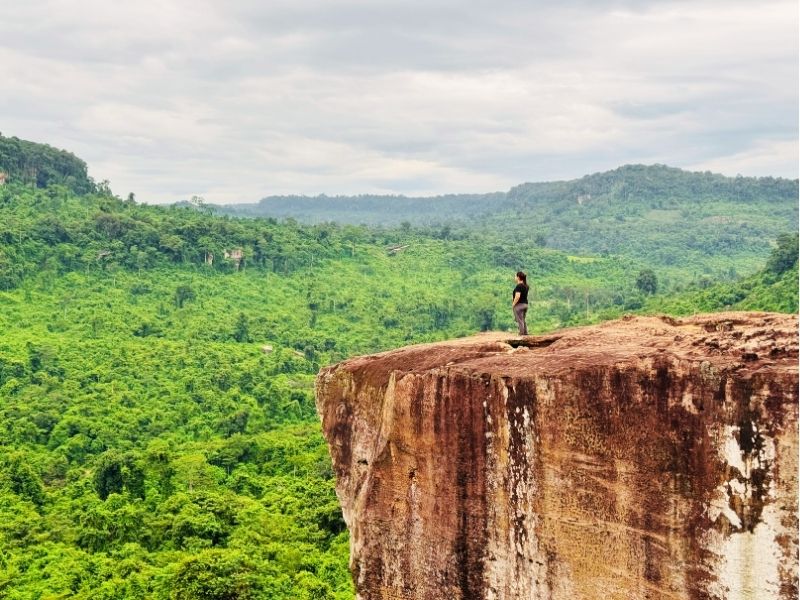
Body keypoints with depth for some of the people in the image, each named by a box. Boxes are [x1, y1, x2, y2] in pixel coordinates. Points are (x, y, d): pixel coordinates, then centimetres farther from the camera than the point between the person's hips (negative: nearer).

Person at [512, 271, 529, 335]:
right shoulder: (526, 286, 11)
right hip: (525, 304, 9)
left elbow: (517, 296, -25)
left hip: (519, 305, -9)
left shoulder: (519, 286, -17)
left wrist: (513, 304, -16)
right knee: (523, 320, 17)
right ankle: (525, 333, 18)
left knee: (520, 321, -4)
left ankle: (522, 334, -3)